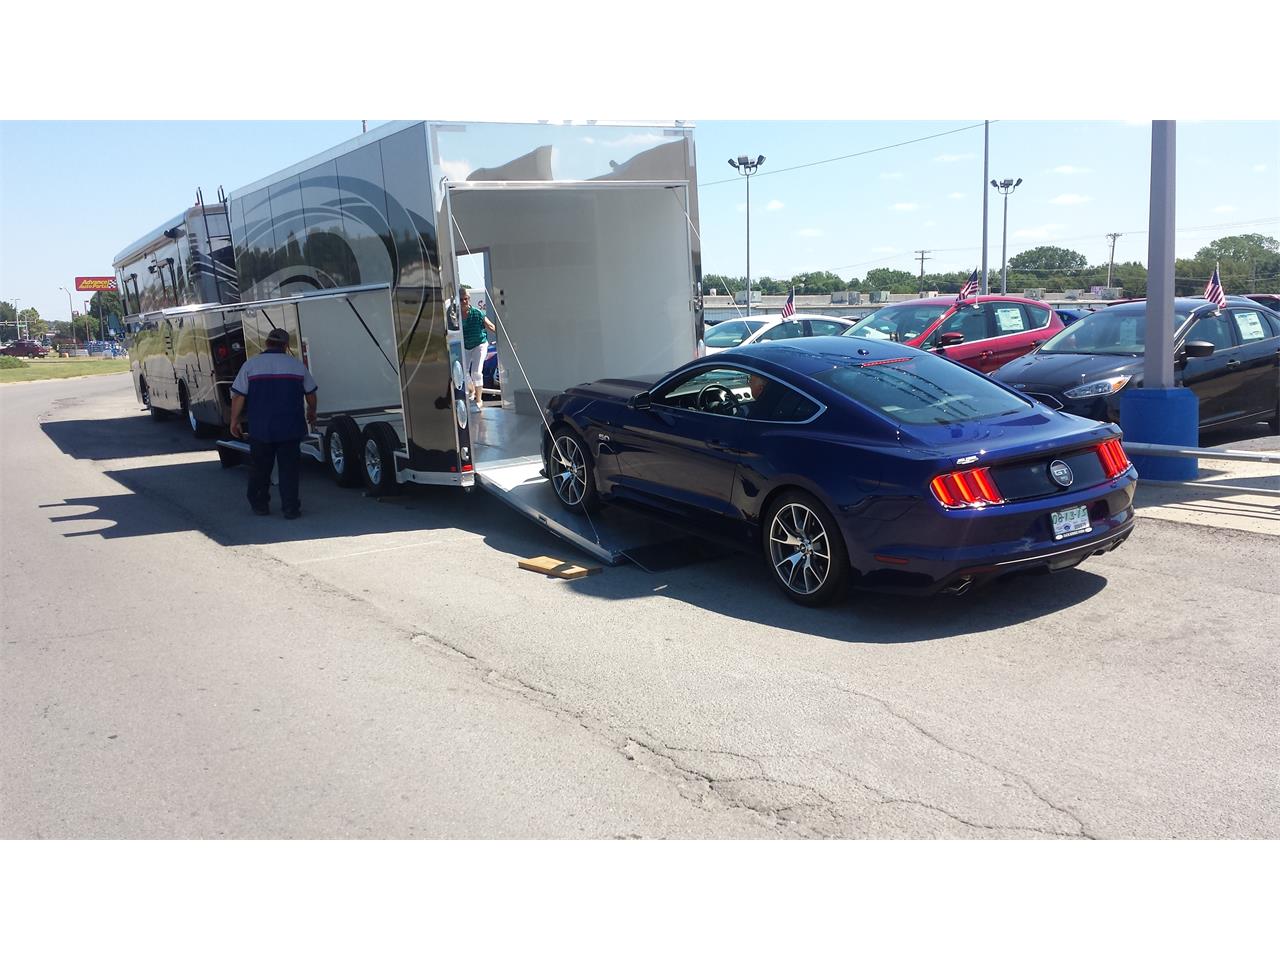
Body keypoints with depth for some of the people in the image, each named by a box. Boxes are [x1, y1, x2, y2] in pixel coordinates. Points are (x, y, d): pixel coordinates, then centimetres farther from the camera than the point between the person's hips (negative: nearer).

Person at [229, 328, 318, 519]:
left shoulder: (250, 364, 1)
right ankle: (290, 509, 3)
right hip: (290, 429, 0)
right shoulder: (297, 365, 6)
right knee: (289, 468, 5)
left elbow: (238, 396, -1)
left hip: (260, 429, 0)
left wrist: (234, 421, 10)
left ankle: (259, 505, 23)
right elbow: (311, 394, 15)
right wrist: (311, 414, 33)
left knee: (259, 468, 14)